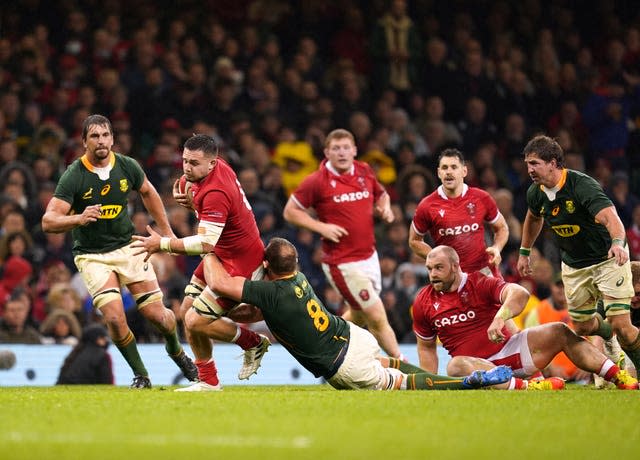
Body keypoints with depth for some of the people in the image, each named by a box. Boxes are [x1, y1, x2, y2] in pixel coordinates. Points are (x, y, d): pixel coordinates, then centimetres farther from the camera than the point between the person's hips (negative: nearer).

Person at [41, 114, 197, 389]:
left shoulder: (127, 166, -6)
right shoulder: (73, 176, -18)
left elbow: (148, 193, 16)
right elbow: (48, 222, -21)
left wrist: (167, 233, 18)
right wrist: (79, 219, -40)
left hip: (128, 247, 3)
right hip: (91, 255, -3)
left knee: (156, 314, -1)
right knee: (115, 317, -21)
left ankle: (176, 351, 34)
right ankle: (141, 375, 2)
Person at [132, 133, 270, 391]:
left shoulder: (215, 194, -29)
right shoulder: (220, 166, -1)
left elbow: (205, 244, -33)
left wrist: (163, 244, -27)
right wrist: (190, 201, -1)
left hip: (240, 263, -10)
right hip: (220, 256, 10)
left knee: (196, 321, -11)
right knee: (187, 310, 8)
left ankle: (253, 343, 11)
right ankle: (208, 381, 17)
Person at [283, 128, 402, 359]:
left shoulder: (365, 172, 4)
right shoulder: (317, 181, -12)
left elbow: (381, 195, 23)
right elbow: (290, 211, -4)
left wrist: (385, 208, -1)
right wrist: (322, 227, -16)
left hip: (369, 256, 7)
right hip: (343, 262, -7)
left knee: (359, 316, 20)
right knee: (377, 318, -6)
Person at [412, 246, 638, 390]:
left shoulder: (481, 283, -4)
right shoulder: (423, 302, 4)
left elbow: (520, 294, -22)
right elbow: (426, 347, 16)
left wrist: (500, 317, -42)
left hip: (508, 349, 1)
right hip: (477, 365, -1)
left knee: (560, 332, -16)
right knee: (455, 366, -37)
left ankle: (621, 378, -17)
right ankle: (526, 387, -53)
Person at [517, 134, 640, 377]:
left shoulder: (582, 185, -29)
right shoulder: (536, 193, -8)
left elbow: (610, 218, -43)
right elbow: (533, 218, 18)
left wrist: (618, 244, -61)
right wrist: (524, 252, 22)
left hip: (608, 259, -6)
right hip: (573, 265, 6)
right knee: (582, 326, 10)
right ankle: (607, 334, 45)